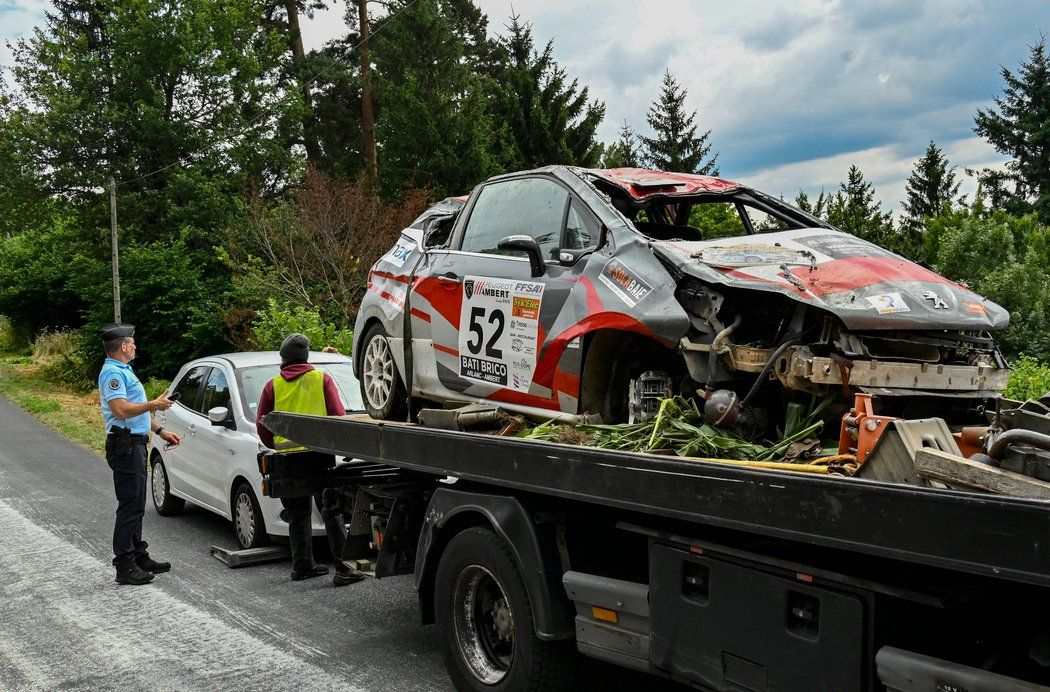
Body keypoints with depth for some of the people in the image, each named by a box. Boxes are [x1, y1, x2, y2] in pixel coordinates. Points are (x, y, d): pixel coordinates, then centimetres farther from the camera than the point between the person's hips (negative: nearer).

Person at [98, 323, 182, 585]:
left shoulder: (124, 371, 20)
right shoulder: (112, 373, -13)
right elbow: (121, 410, -25)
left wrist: (161, 431, 24)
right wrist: (154, 404, -17)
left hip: (135, 444, 11)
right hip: (126, 447, -11)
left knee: (136, 506, 15)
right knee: (130, 507, -9)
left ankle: (139, 556, 24)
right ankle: (125, 567, -6)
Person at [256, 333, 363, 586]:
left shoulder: (273, 386, 8)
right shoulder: (322, 379, 5)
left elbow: (261, 425, 9)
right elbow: (338, 415, 0)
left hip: (287, 457, 2)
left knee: (298, 515, 15)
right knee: (332, 512, 0)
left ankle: (302, 565, 18)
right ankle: (342, 567, -7)